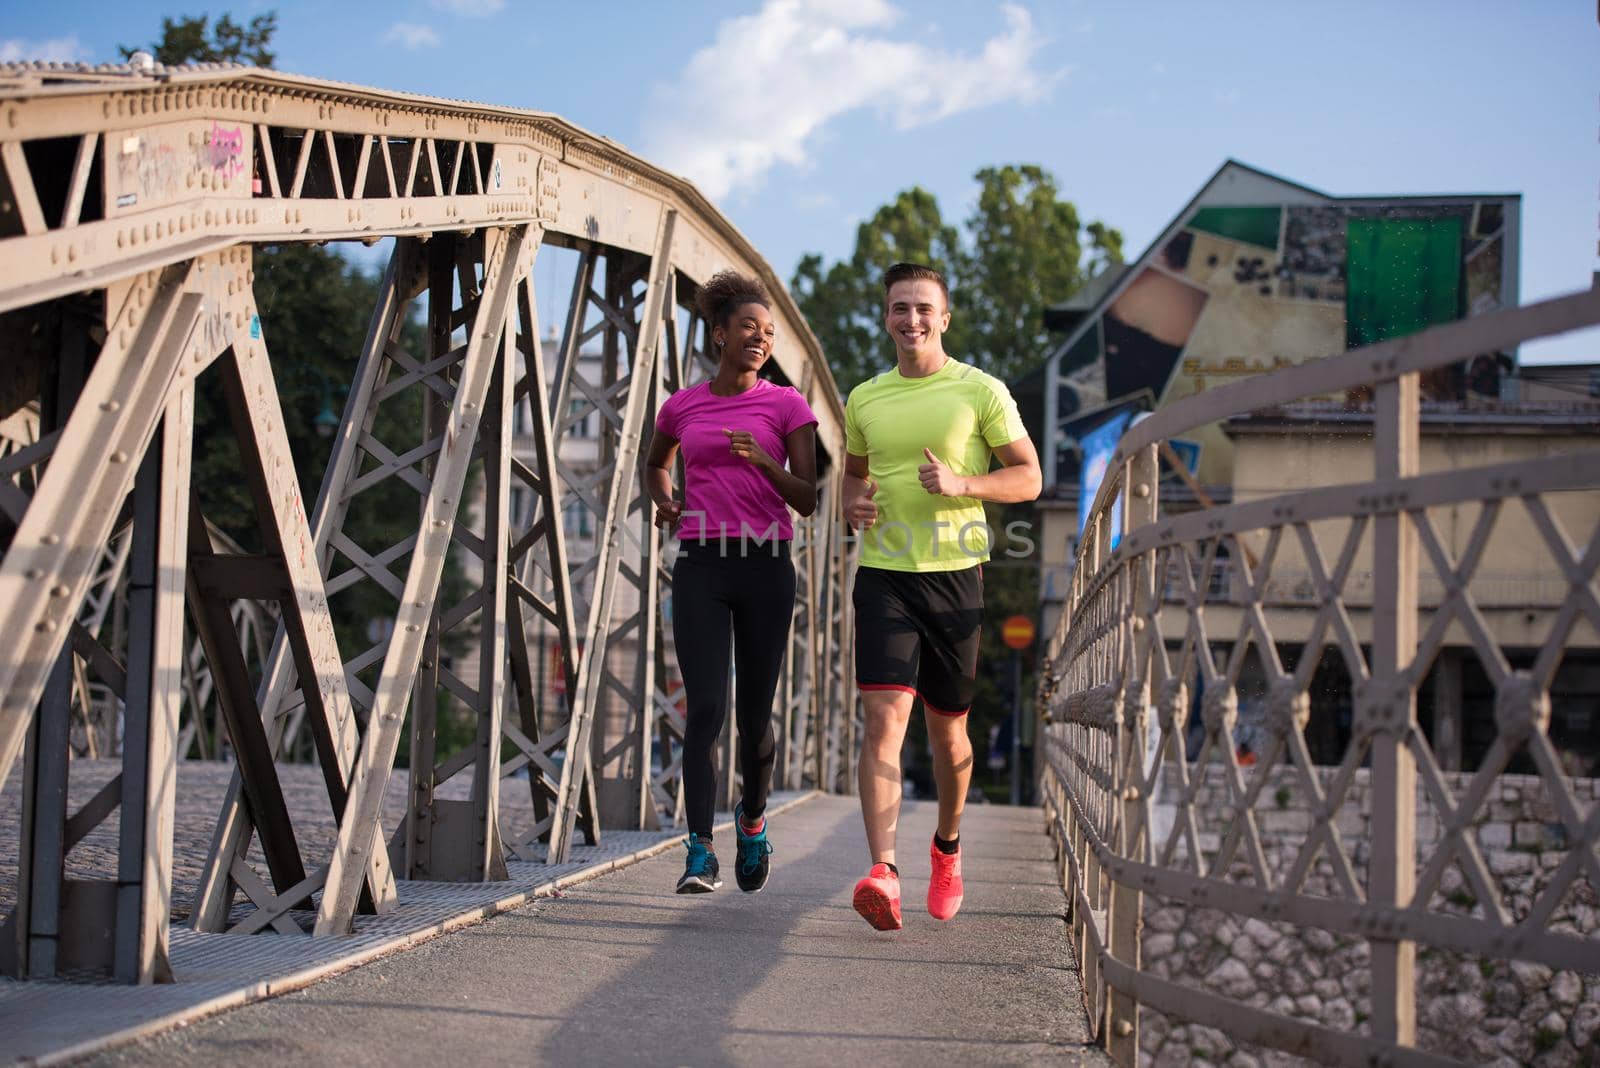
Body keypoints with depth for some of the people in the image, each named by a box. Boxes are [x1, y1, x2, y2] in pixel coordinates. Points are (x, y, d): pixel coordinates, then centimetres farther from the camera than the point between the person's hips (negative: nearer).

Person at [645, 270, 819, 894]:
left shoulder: (787, 406, 4)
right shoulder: (681, 407, 10)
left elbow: (806, 501, 1)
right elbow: (656, 464, 30)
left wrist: (763, 460, -16)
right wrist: (665, 503, 10)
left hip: (766, 567, 0)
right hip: (700, 566, 0)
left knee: (754, 714, 6)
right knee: (704, 709, -11)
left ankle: (753, 816, 34)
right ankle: (700, 853, -12)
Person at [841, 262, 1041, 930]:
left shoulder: (981, 392, 1)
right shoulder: (863, 400, 10)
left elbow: (1028, 478, 1)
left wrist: (961, 484, -16)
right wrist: (852, 503, 3)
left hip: (954, 574, -1)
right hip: (883, 574, 1)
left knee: (947, 730, 10)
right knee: (884, 718, -16)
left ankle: (947, 847, 36)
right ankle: (883, 873, -25)